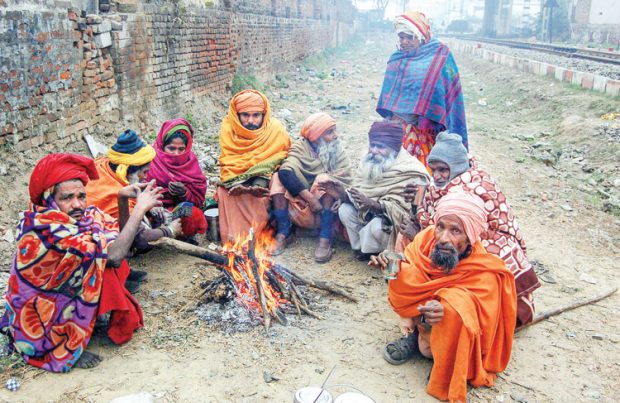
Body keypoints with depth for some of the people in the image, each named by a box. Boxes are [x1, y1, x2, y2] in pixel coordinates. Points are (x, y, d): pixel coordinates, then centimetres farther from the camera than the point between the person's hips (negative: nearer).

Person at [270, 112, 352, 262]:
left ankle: (325, 238, -27)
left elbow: (345, 176, -12)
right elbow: (285, 172, -25)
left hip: (327, 209, 1)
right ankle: (283, 233, -20)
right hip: (300, 208, 0)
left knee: (327, 180, -25)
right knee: (278, 177, -19)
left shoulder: (336, 149, 1)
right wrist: (311, 199, -32)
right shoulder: (300, 147, -6)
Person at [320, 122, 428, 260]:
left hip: (399, 223, -7)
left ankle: (367, 251, 0)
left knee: (378, 226, -33)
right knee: (345, 210, -11)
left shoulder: (411, 174, -26)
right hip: (370, 214, 7)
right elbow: (359, 196, -2)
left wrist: (372, 204, -43)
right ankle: (361, 247, 1)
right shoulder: (369, 163, -4)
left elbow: (401, 210, -31)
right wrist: (344, 195, -24)